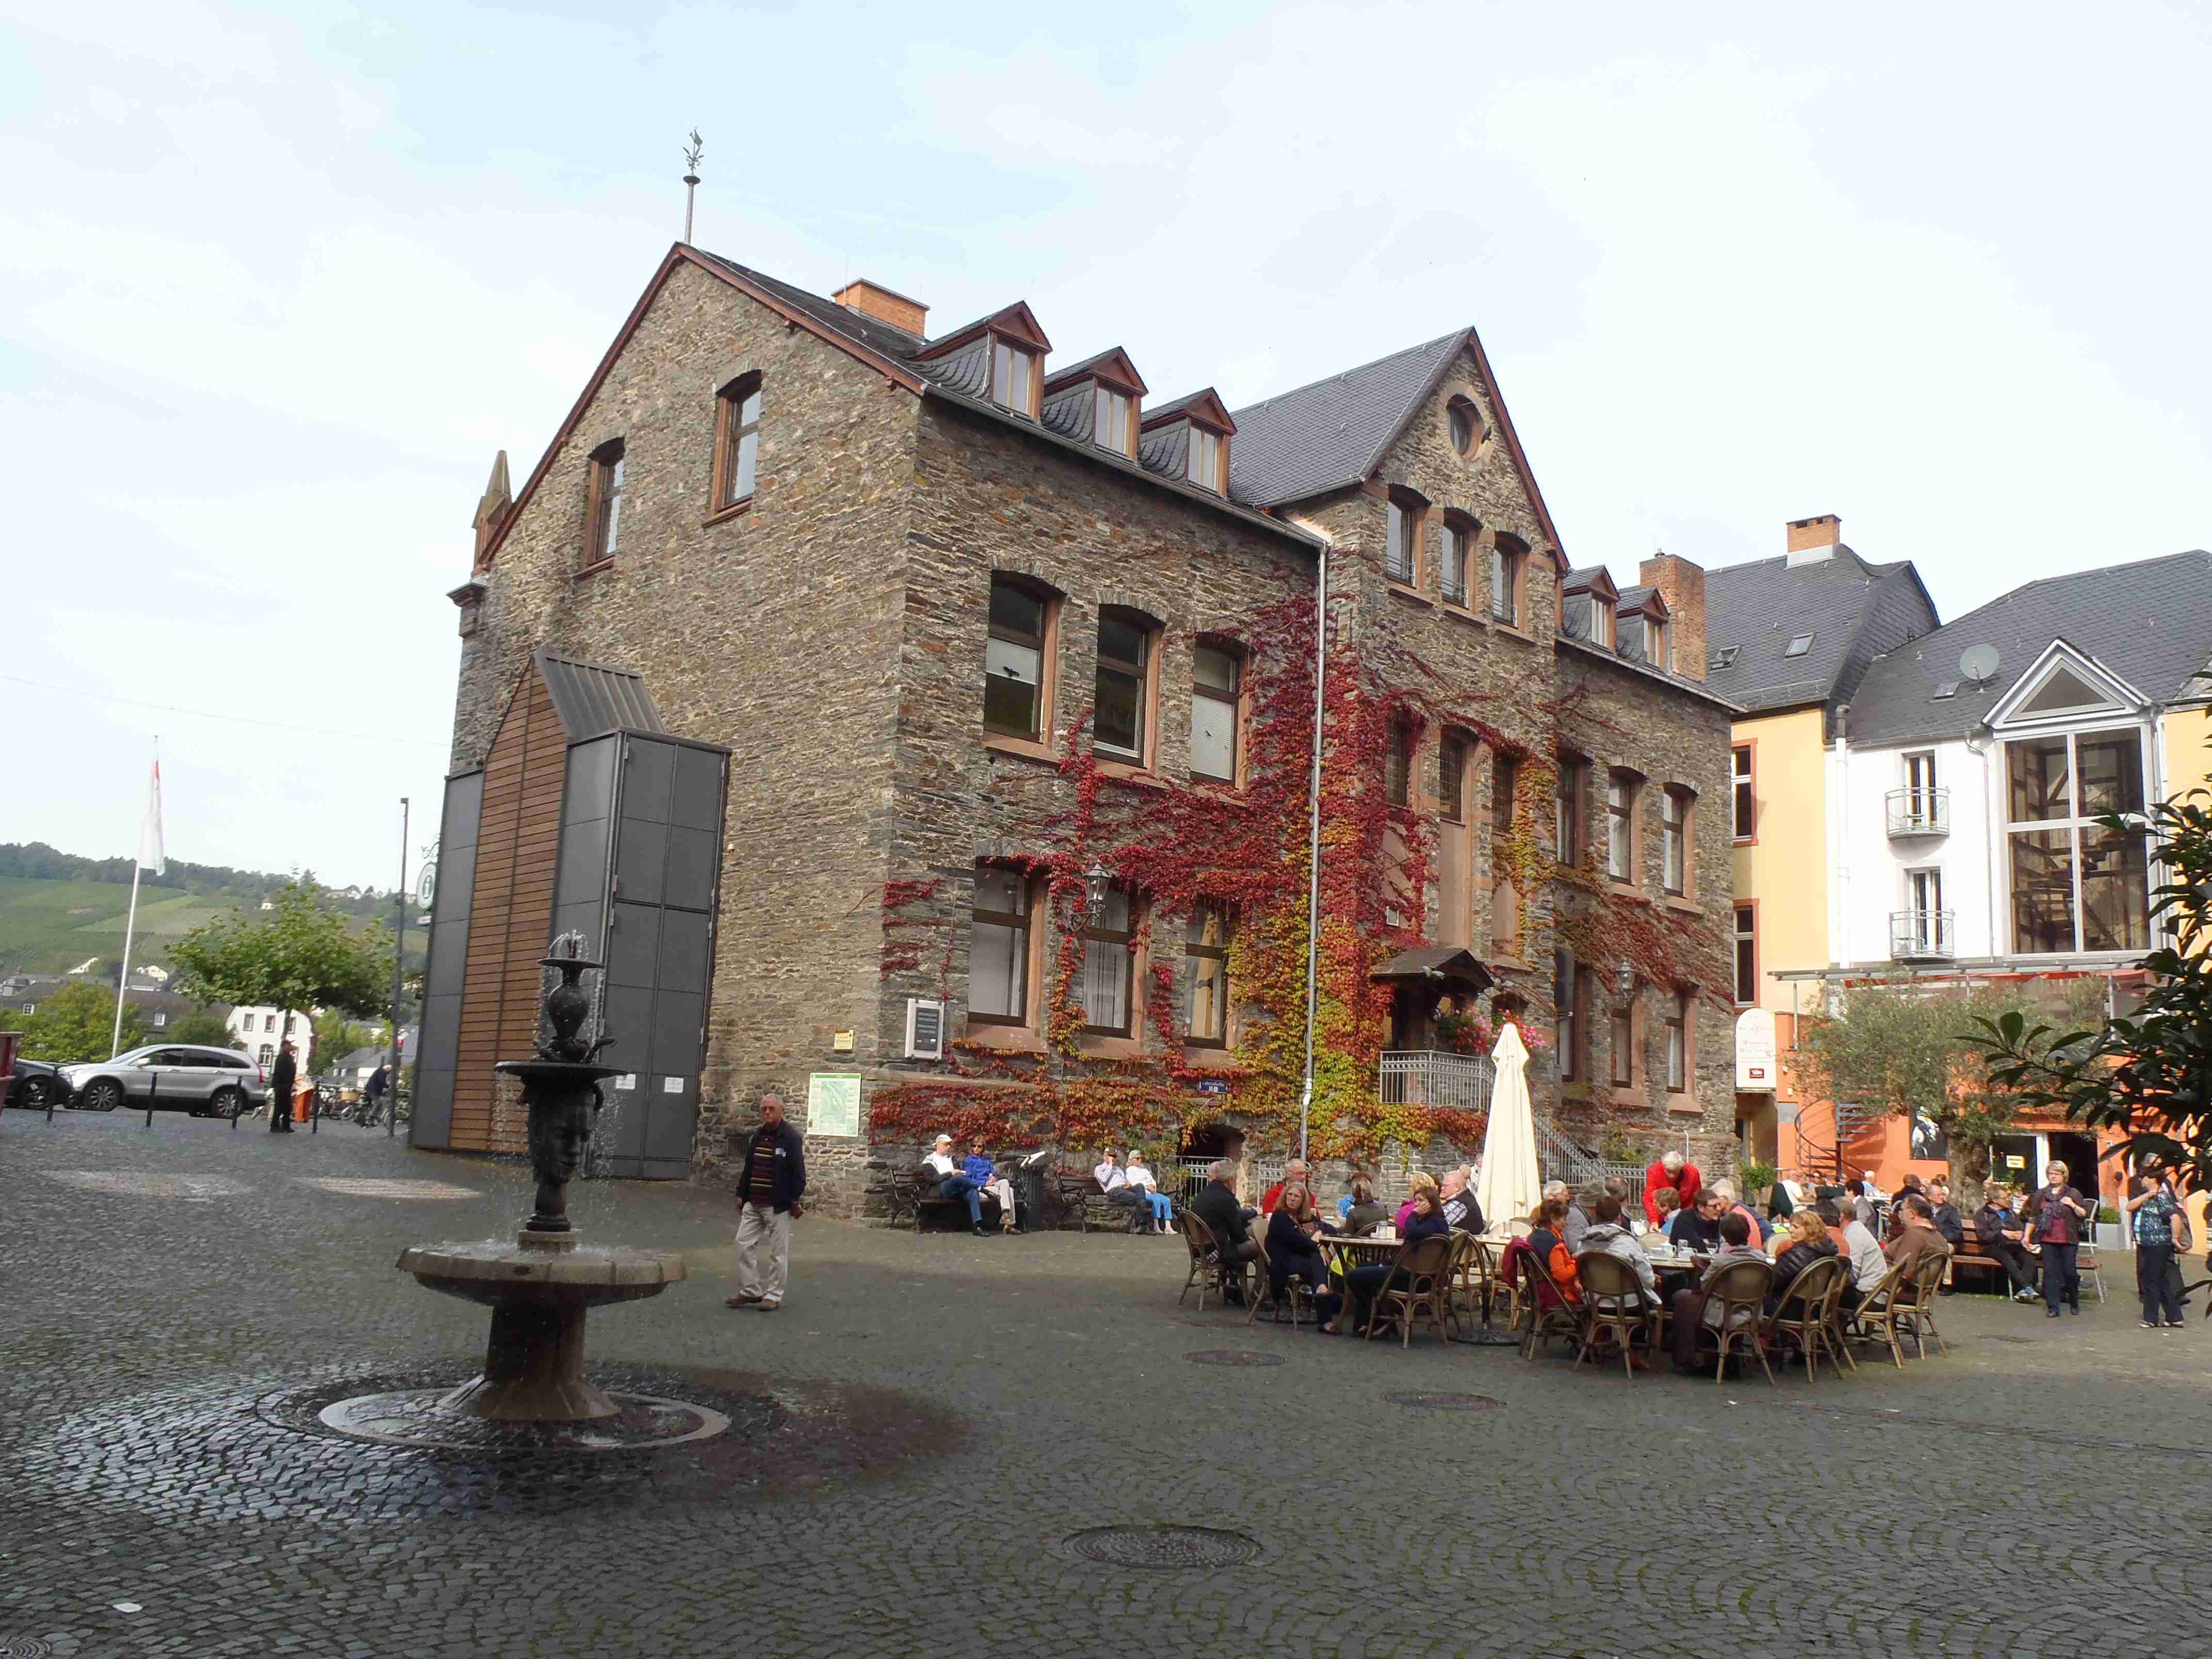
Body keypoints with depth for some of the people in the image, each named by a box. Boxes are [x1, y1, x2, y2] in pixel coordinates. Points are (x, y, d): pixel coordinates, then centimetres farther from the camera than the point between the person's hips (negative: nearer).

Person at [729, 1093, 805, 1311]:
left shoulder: (791, 1138, -10)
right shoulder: (756, 1137, 12)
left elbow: (798, 1172, -13)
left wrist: (795, 1201, -16)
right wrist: (741, 1195, 16)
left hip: (778, 1205, -7)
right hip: (753, 1204, 7)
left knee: (778, 1252, 1)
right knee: (744, 1245, 5)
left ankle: (774, 1296, 10)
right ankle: (750, 1291, 16)